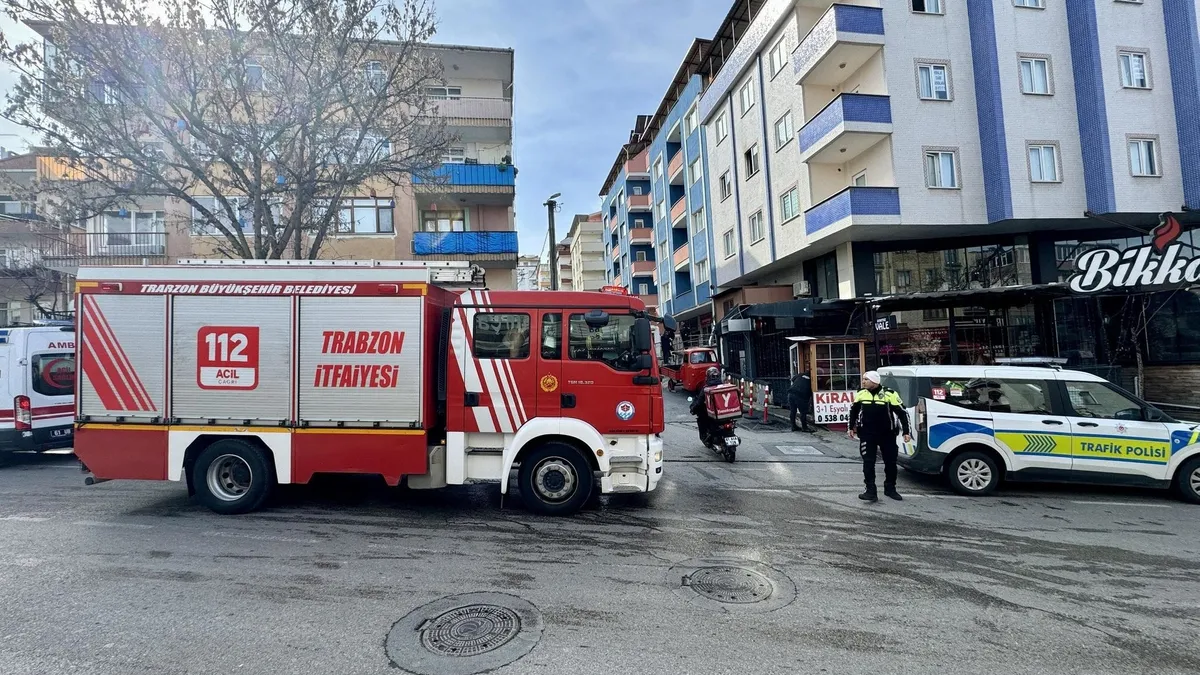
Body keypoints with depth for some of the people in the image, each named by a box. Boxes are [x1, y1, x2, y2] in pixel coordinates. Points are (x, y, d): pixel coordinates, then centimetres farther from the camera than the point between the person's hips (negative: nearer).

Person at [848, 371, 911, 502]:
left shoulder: (889, 394, -13)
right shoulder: (861, 394, -1)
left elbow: (902, 413, -7)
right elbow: (853, 410, 15)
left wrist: (906, 432, -10)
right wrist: (851, 427, 18)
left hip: (887, 434, -1)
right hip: (867, 434, 1)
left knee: (890, 462, 11)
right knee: (868, 463, -4)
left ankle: (890, 489, 29)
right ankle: (871, 491, 0)